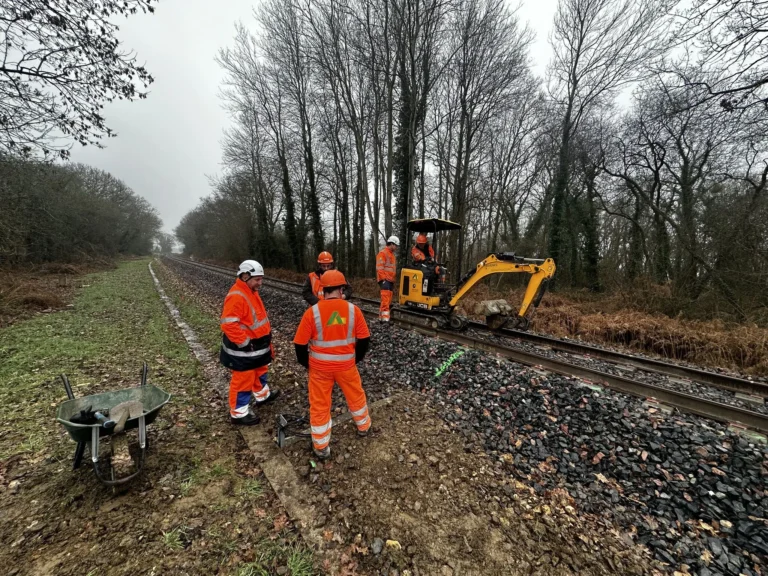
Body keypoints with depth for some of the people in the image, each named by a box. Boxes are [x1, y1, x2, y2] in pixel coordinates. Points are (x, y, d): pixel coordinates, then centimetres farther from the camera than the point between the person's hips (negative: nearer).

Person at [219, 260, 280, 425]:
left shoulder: (251, 292, 7)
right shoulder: (236, 296, -25)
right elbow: (228, 324, -29)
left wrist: (267, 335, 18)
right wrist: (245, 343, -24)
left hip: (257, 345, 10)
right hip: (244, 349, -10)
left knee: (260, 371, 27)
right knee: (243, 380, 5)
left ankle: (262, 395, 48)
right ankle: (238, 413, 22)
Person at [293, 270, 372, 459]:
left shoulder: (312, 312, -14)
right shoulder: (353, 309, -11)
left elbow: (300, 343, -9)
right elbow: (364, 339, -5)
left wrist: (306, 364, 8)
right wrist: (356, 358, 11)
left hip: (319, 366, -1)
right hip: (346, 364, 1)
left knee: (319, 405, 15)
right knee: (356, 396, 25)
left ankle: (321, 447, 30)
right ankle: (363, 426, 46)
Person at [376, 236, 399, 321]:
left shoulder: (392, 254, 24)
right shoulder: (382, 253, -6)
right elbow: (379, 268, -14)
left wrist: (393, 280, 24)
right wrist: (383, 279, -19)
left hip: (390, 280, 9)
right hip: (385, 280, -9)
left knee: (388, 300, 9)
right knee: (385, 299, -16)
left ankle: (381, 317, 16)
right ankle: (385, 318, -18)